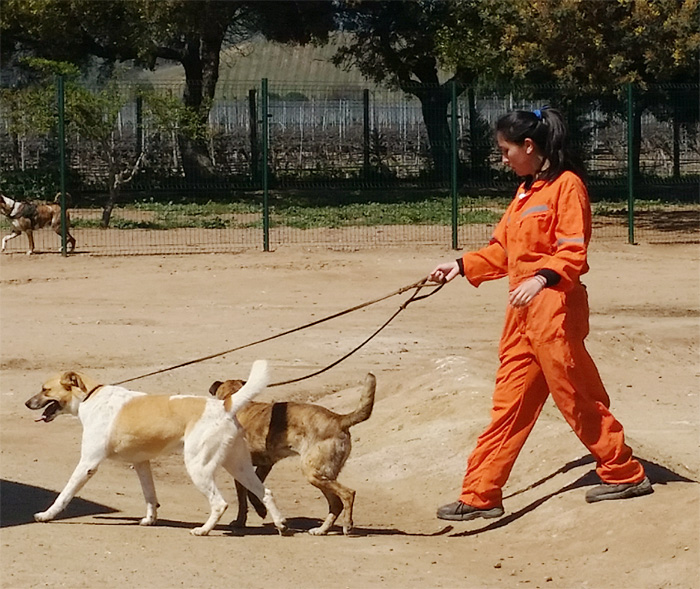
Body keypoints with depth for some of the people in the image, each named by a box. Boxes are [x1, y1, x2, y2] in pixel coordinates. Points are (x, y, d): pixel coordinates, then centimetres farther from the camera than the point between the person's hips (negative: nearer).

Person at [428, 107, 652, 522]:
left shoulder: (567, 185, -8)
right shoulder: (526, 191, 19)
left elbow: (574, 251, -16)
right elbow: (503, 251, 23)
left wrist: (543, 278, -31)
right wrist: (462, 266, 14)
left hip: (554, 308, -8)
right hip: (523, 312, 8)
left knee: (577, 399, 1)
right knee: (510, 405, 6)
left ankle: (626, 474, 16)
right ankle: (480, 495, 5)